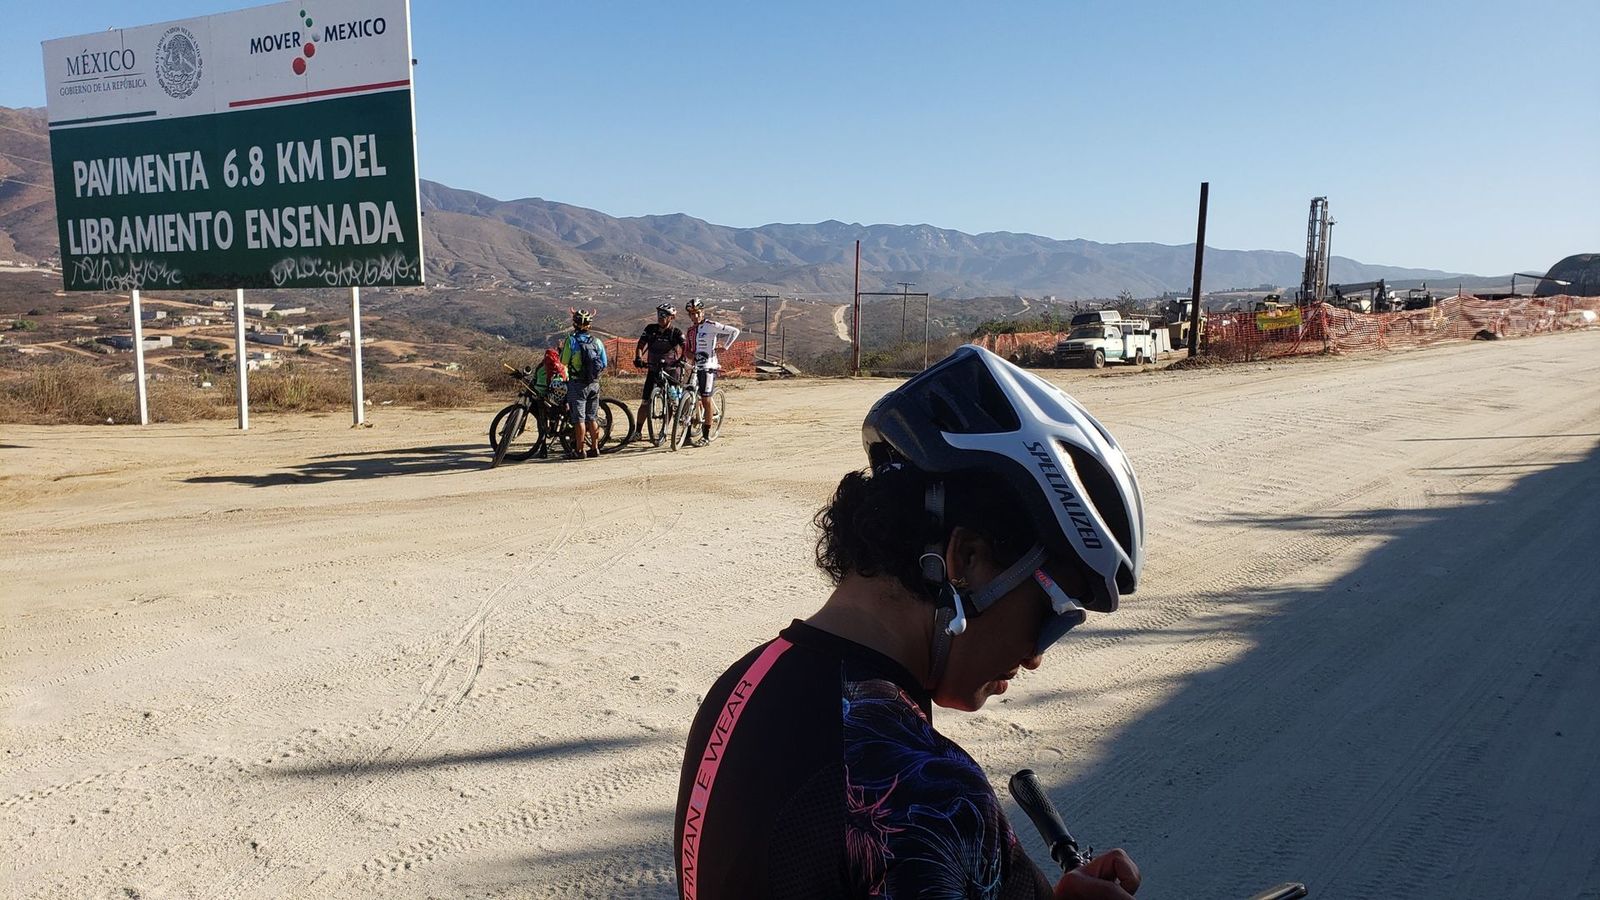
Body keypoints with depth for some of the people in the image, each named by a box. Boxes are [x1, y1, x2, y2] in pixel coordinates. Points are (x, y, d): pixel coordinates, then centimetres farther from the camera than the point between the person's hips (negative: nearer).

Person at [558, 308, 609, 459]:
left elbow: (564, 361, -7)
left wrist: (562, 348, 12)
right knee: (592, 418, 13)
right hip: (594, 384, 4)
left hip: (577, 384, -4)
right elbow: (604, 364, 5)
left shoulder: (571, 340, -10)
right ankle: (594, 448, 17)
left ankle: (581, 450, 0)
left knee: (579, 418, 0)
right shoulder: (596, 341, 2)